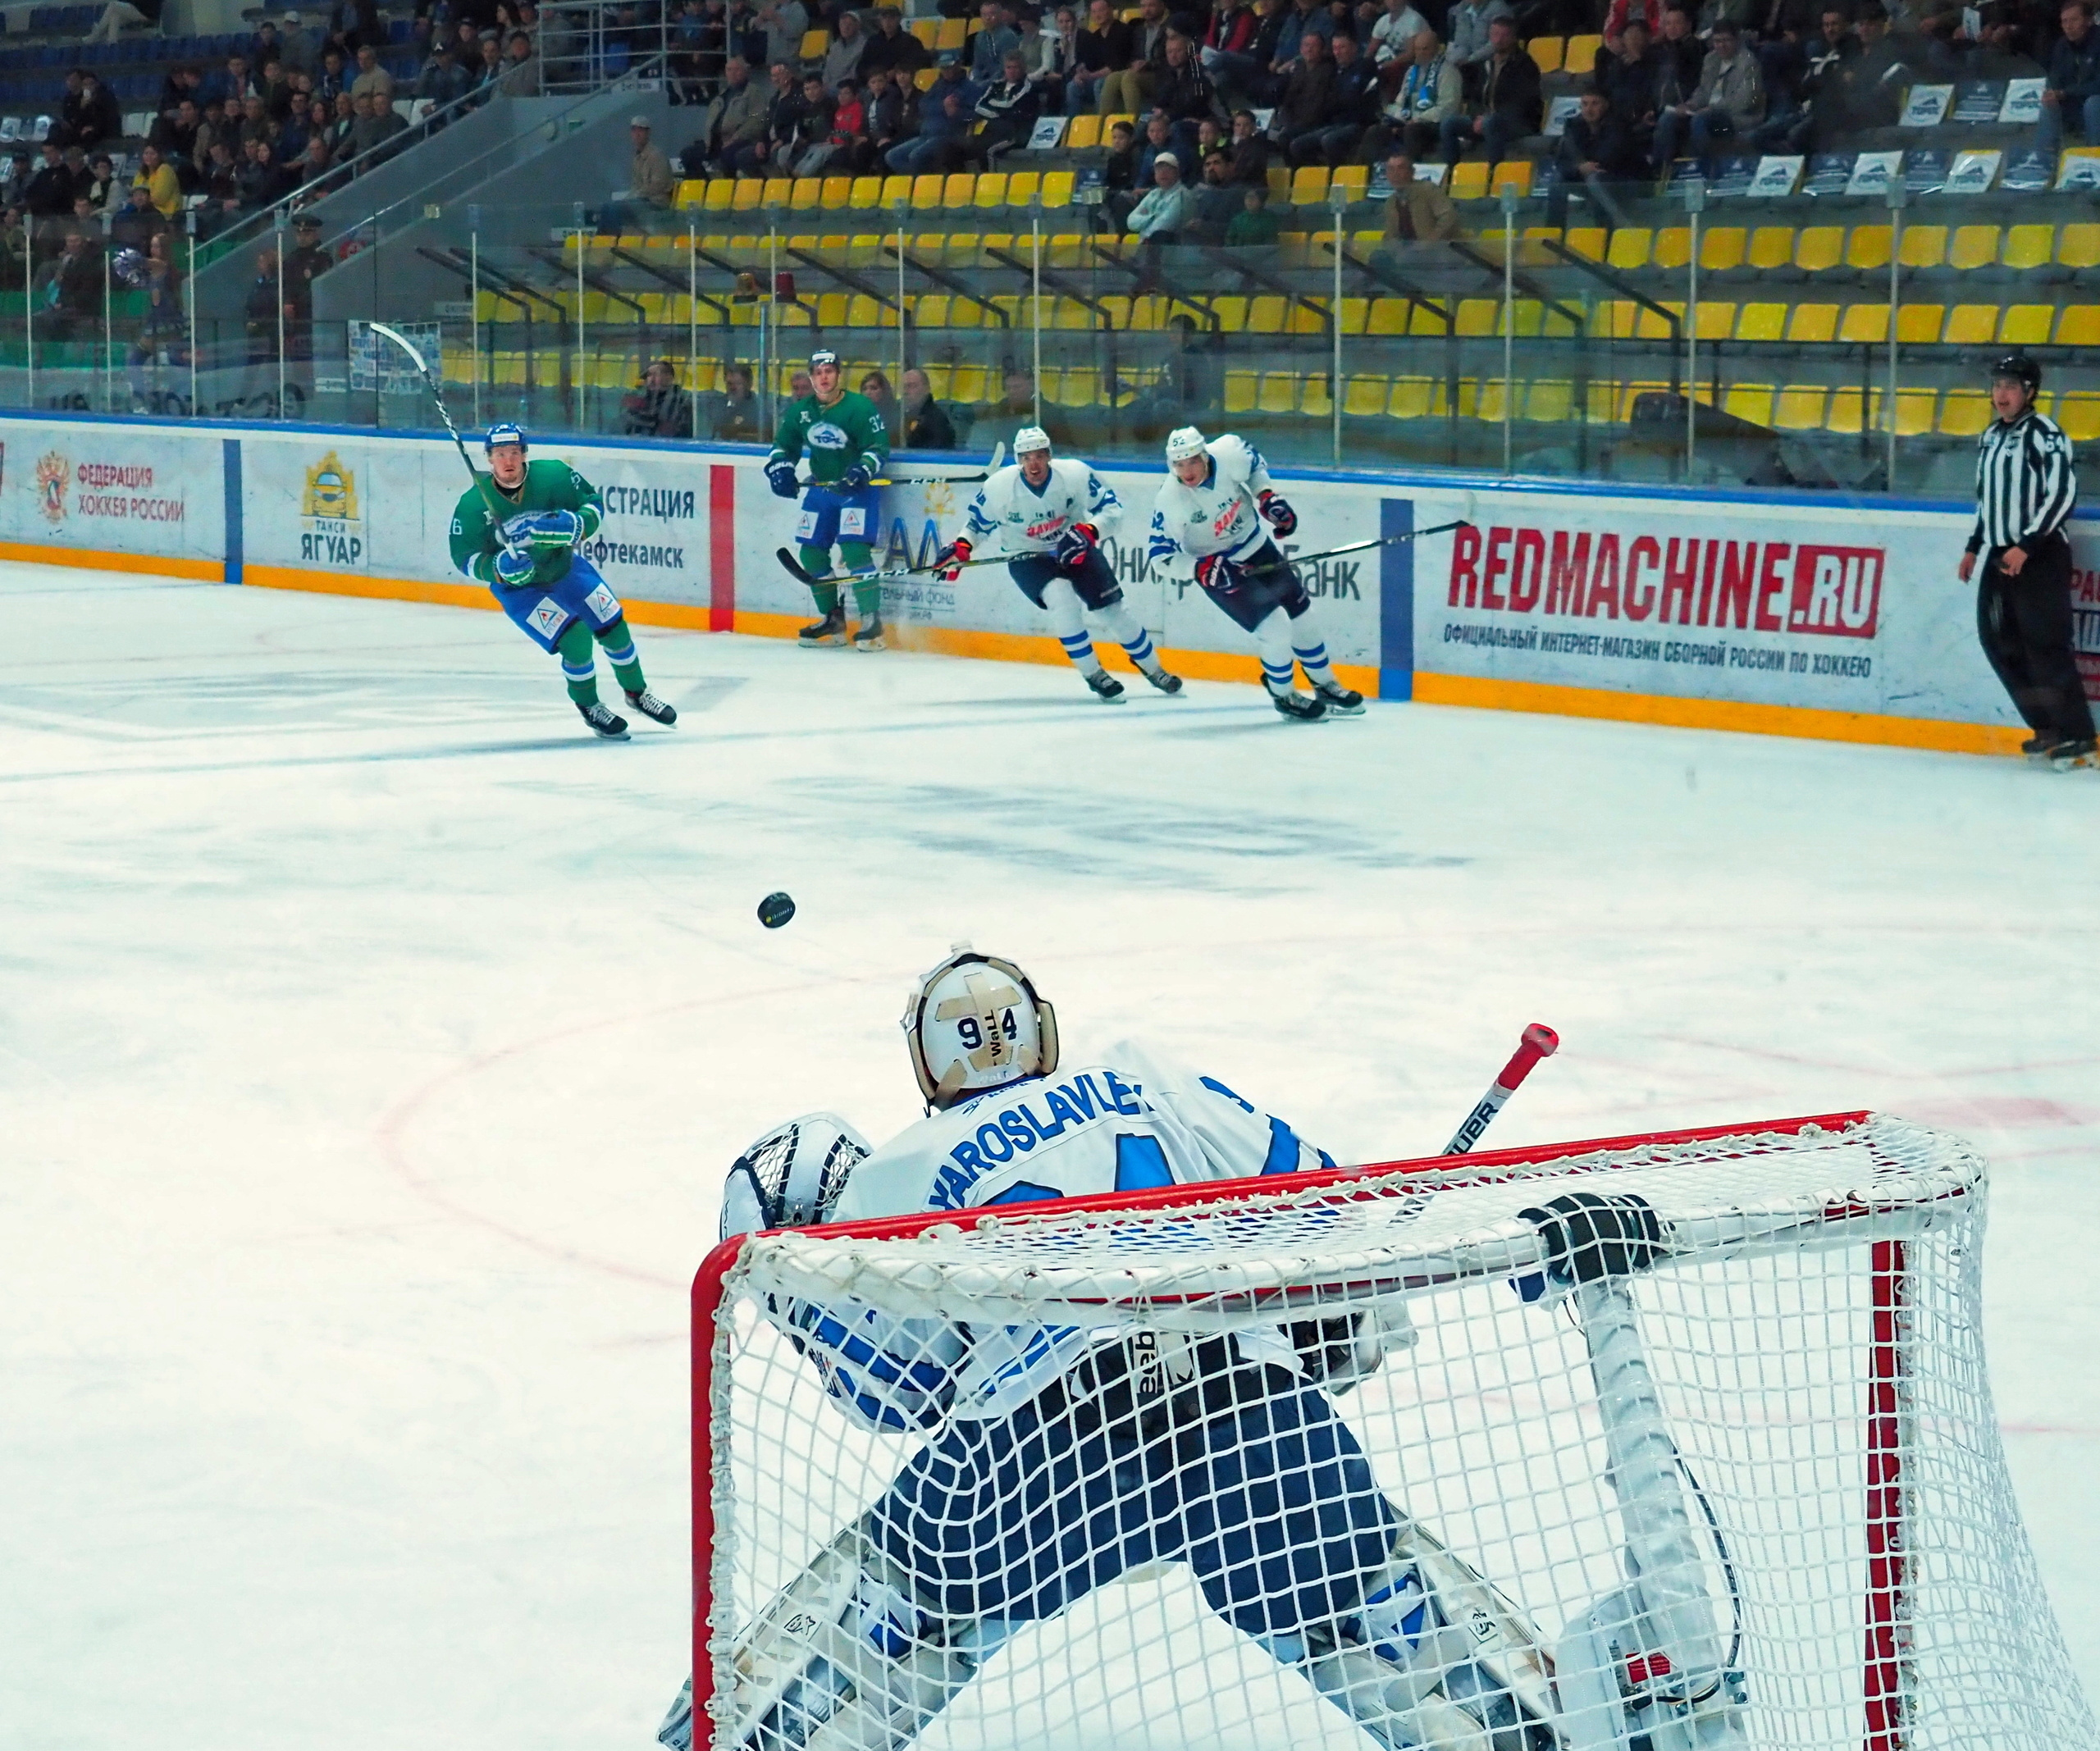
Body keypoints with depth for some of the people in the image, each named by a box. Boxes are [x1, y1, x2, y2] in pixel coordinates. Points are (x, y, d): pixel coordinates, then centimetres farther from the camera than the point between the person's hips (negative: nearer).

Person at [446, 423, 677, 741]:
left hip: (565, 568, 3)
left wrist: (577, 524, -30)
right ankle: (589, 708, 7)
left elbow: (593, 501, -9)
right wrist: (499, 568, -34)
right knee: (575, 639, -19)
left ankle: (637, 693, 33)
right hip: (517, 586, -3)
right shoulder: (473, 505, -22)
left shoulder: (553, 476, -20)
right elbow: (464, 557, -15)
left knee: (614, 627, 6)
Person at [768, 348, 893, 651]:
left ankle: (872, 621, -15)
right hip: (821, 487, 7)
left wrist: (862, 470, -34)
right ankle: (832, 619, 19)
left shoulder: (860, 408, -15)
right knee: (811, 552, 4)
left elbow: (879, 447, -17)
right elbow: (784, 443, 12)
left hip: (857, 489, -7)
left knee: (855, 549, -20)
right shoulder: (801, 411, 2)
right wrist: (779, 467, -7)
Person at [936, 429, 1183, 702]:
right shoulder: (999, 487, -19)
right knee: (1061, 597, -29)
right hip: (1027, 558, -1)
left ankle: (1153, 669, 22)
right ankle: (1093, 674, -14)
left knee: (1111, 610, -3)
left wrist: (1087, 531, -33)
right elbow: (977, 523, -2)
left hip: (1074, 549, 1)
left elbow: (1112, 508, -17)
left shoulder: (1075, 473, -22)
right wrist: (960, 549, -18)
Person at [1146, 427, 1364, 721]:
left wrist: (1267, 495, -10)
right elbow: (1161, 556, -21)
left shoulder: (1229, 453, -22)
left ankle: (1326, 686, 34)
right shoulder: (1171, 502, -29)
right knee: (1276, 630, -14)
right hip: (1214, 567, -5)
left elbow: (1254, 463, 4)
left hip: (1255, 544, 5)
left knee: (1302, 616, 12)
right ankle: (1284, 696, 12)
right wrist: (1202, 569, -34)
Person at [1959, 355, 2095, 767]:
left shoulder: (2045, 434, -11)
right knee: (1999, 641, 6)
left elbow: (2063, 494, -18)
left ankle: (2078, 736, -9)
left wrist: (2026, 546, -22)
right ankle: (2048, 729, 15)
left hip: (2041, 555, -9)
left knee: (2045, 644, -13)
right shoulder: (1990, 437, 15)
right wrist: (1974, 547, 21)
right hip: (2000, 555, 9)